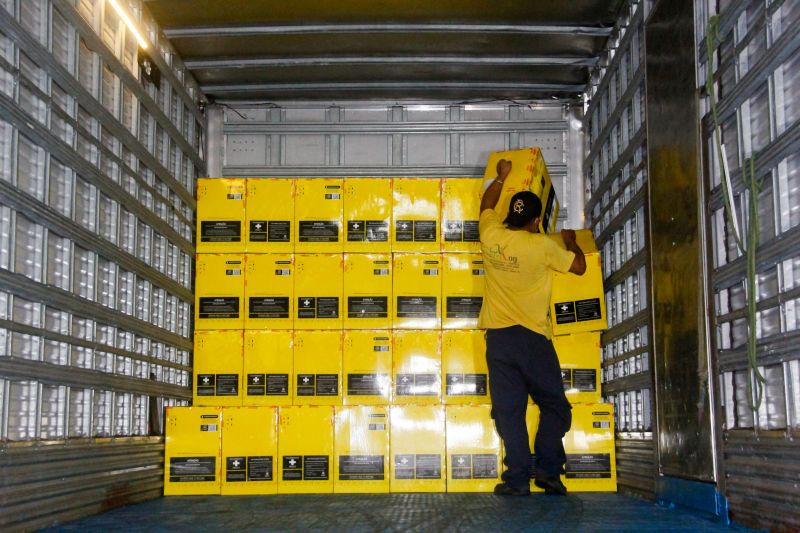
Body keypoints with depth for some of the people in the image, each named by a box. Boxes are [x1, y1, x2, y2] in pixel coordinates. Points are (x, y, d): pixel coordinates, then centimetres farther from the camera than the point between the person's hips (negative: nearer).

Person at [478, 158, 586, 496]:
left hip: (498, 337, 3)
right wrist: (570, 241, 27)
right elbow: (579, 266, 7)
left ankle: (518, 478, -3)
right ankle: (548, 470, -1)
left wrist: (501, 177, 40)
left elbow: (486, 205, 24)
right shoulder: (542, 246, -7)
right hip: (533, 337, -3)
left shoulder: (490, 236, 2)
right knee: (555, 406, 8)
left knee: (508, 410, 2)